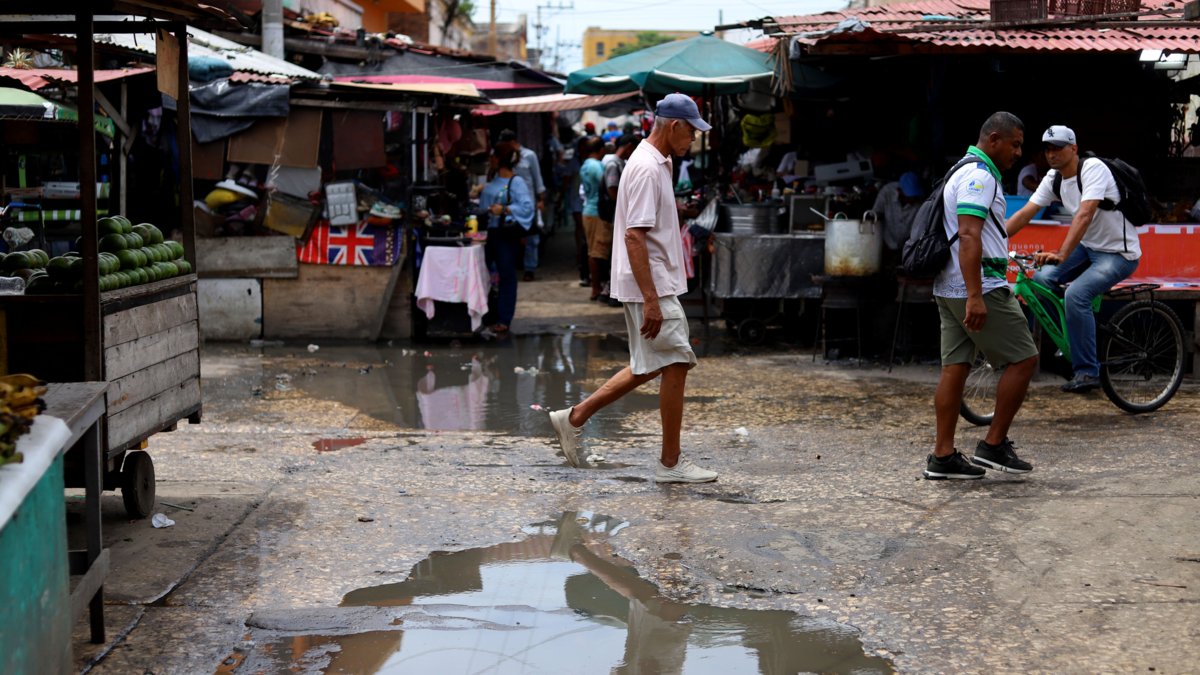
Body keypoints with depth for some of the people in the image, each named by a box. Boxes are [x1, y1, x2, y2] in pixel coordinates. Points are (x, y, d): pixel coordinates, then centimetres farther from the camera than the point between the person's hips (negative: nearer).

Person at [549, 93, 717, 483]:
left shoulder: (656, 163, 15)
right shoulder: (647, 168, -17)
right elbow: (634, 236, -23)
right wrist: (651, 300, -26)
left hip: (657, 286, 10)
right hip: (651, 289, -10)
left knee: (648, 367, 15)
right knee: (675, 365, -5)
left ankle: (575, 418, 20)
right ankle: (671, 463, 4)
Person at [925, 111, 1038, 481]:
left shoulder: (964, 172, 21)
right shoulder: (980, 176, -13)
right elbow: (969, 236, -23)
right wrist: (975, 296, -29)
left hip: (950, 289, 10)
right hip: (978, 288, -10)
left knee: (955, 367, 7)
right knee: (1023, 358, -3)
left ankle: (943, 456, 6)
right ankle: (994, 445, 0)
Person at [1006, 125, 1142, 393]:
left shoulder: (1093, 169, -23)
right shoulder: (1053, 179, 0)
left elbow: (1084, 214, -35)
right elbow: (1024, 214, -3)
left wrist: (1061, 255, -45)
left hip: (1119, 253, -8)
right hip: (1088, 247, 8)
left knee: (1076, 294, -28)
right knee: (1041, 279, -10)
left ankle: (1088, 372, -18)